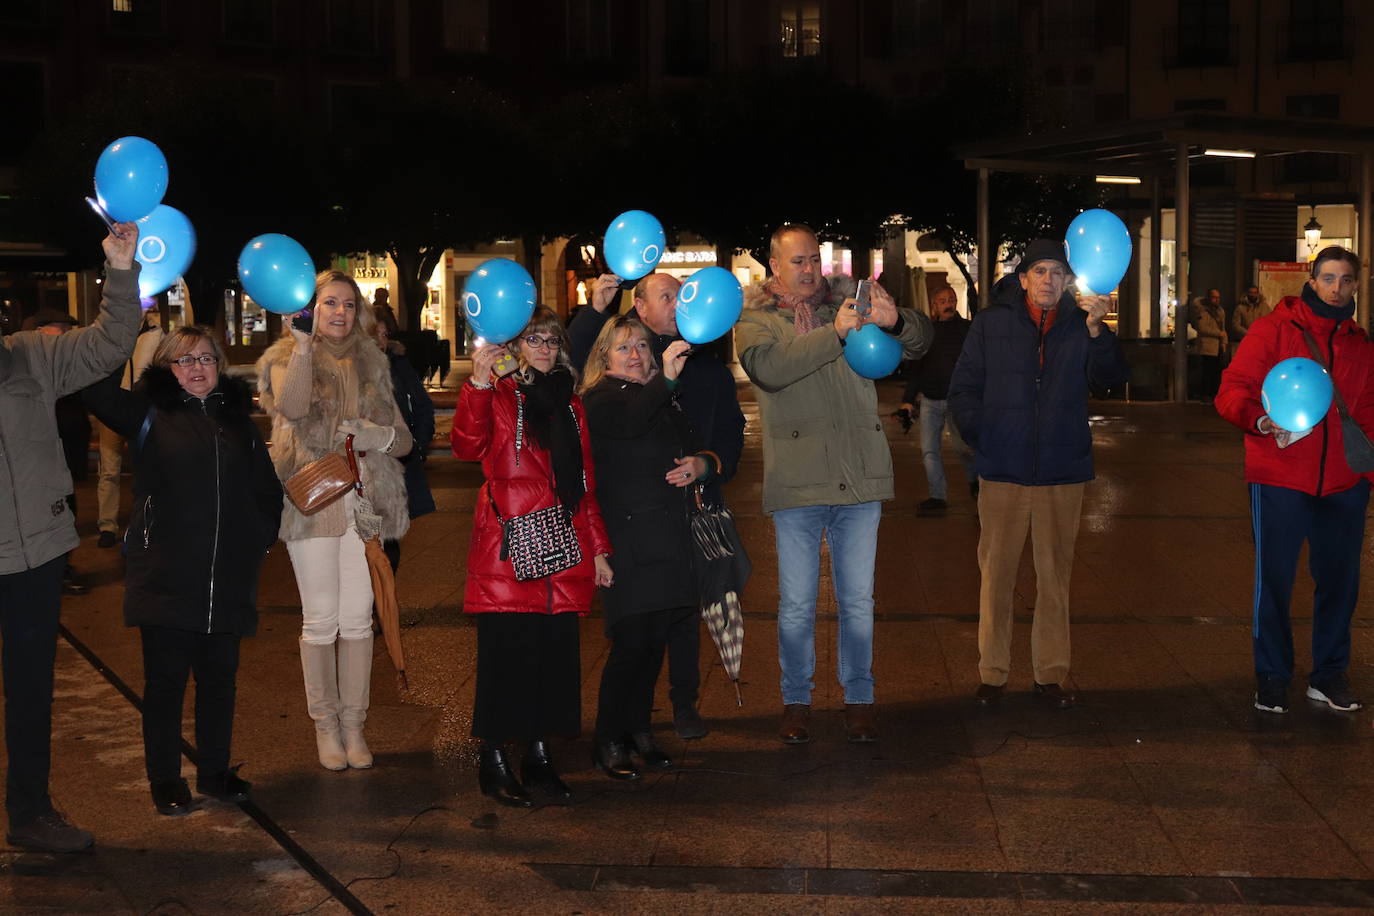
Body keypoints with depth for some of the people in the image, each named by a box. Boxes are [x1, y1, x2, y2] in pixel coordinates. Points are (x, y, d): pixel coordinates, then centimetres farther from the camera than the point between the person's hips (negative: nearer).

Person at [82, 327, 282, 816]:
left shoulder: (237, 419, 13)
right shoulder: (150, 413, 2)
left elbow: (268, 491, 19)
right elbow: (97, 388, -15)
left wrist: (257, 541, 8)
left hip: (226, 582, 3)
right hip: (165, 577, -3)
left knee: (220, 678, 11)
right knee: (165, 680, 4)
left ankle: (215, 771, 25)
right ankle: (165, 780, 16)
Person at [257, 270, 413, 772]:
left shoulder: (371, 362, 15)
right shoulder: (286, 357, 6)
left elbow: (403, 438, 12)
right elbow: (292, 406, -18)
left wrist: (381, 436, -10)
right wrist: (304, 342, -19)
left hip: (365, 499, 3)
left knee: (358, 617, 3)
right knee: (321, 618, -2)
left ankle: (353, 724, 13)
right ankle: (325, 724, 11)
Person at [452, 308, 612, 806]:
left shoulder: (570, 405, 19)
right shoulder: (497, 395, 4)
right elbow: (468, 446, -17)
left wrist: (598, 548, 16)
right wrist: (478, 382, -26)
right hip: (508, 546, -5)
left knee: (555, 654, 6)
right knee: (506, 653, -5)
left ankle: (539, 756, 17)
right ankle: (493, 762, 6)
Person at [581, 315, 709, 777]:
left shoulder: (665, 398, 19)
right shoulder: (599, 399, -4)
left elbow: (697, 448, 22)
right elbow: (630, 420, -27)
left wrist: (700, 464, -1)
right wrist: (665, 378, -40)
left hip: (668, 536, 7)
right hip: (626, 537, -6)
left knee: (656, 639, 9)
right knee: (631, 640, -10)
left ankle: (638, 728, 23)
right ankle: (608, 741, 2)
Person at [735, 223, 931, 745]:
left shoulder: (849, 302, 9)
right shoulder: (755, 318, 3)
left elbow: (918, 342, 1)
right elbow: (767, 368, -19)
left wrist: (895, 321, -23)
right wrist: (834, 334, -29)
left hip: (860, 477, 2)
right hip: (796, 482, -2)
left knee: (858, 599, 10)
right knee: (796, 603, 6)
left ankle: (859, 698, 23)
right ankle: (796, 701, 22)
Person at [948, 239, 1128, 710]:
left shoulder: (1081, 326, 4)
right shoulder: (991, 324, 3)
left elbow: (1110, 378, -11)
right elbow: (963, 389, 6)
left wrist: (1096, 329, -25)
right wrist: (981, 438, -4)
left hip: (1062, 474, 1)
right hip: (1003, 472, -1)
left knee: (1055, 574, 8)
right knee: (997, 572, 4)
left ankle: (1051, 674, 17)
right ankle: (992, 673, 14)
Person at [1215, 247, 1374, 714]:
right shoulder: (1273, 329, -3)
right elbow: (1232, 391, -8)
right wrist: (1260, 421, -27)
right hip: (1279, 480, -4)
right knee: (1274, 581, 1)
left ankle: (1329, 675, 25)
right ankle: (1271, 677, 16)